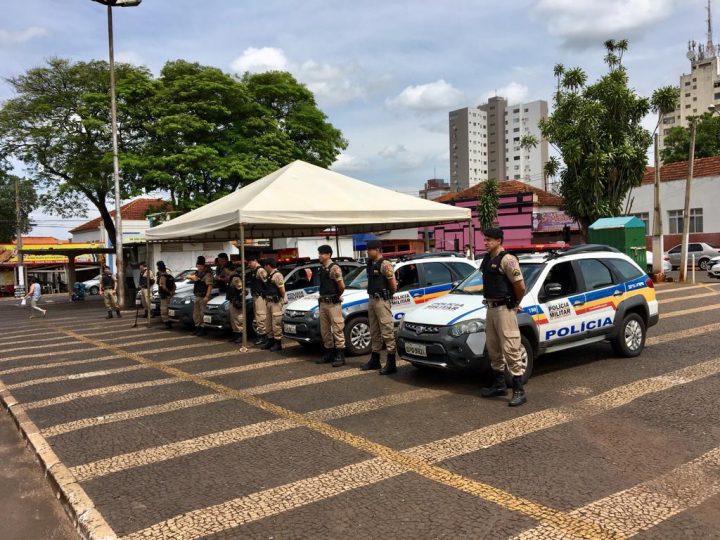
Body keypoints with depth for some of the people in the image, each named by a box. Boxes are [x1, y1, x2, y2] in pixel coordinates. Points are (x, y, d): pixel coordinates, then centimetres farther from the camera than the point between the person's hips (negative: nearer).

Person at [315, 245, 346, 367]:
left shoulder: (334, 268, -13)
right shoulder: (322, 268, 13)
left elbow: (342, 286, -17)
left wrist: (337, 296, -1)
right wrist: (323, 296, 10)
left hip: (333, 303, -9)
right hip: (323, 302, 9)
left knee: (337, 329, -5)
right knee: (324, 330, 12)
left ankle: (340, 356, -1)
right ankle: (329, 353, 22)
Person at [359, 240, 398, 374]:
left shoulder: (385, 265, -13)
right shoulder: (371, 265, 13)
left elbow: (393, 285, -13)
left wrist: (388, 295, 1)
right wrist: (372, 295, 14)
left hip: (382, 301, -9)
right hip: (372, 300, 9)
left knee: (387, 331, -7)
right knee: (374, 332, 15)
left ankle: (391, 363, -5)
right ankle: (374, 360, 24)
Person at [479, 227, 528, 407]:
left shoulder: (507, 260, -15)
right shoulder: (487, 259, 12)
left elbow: (520, 286, -17)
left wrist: (516, 303, -2)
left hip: (504, 309, -9)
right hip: (491, 308, 9)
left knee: (510, 349, -9)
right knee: (493, 348, 15)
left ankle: (519, 391, -4)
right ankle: (499, 385, 28)